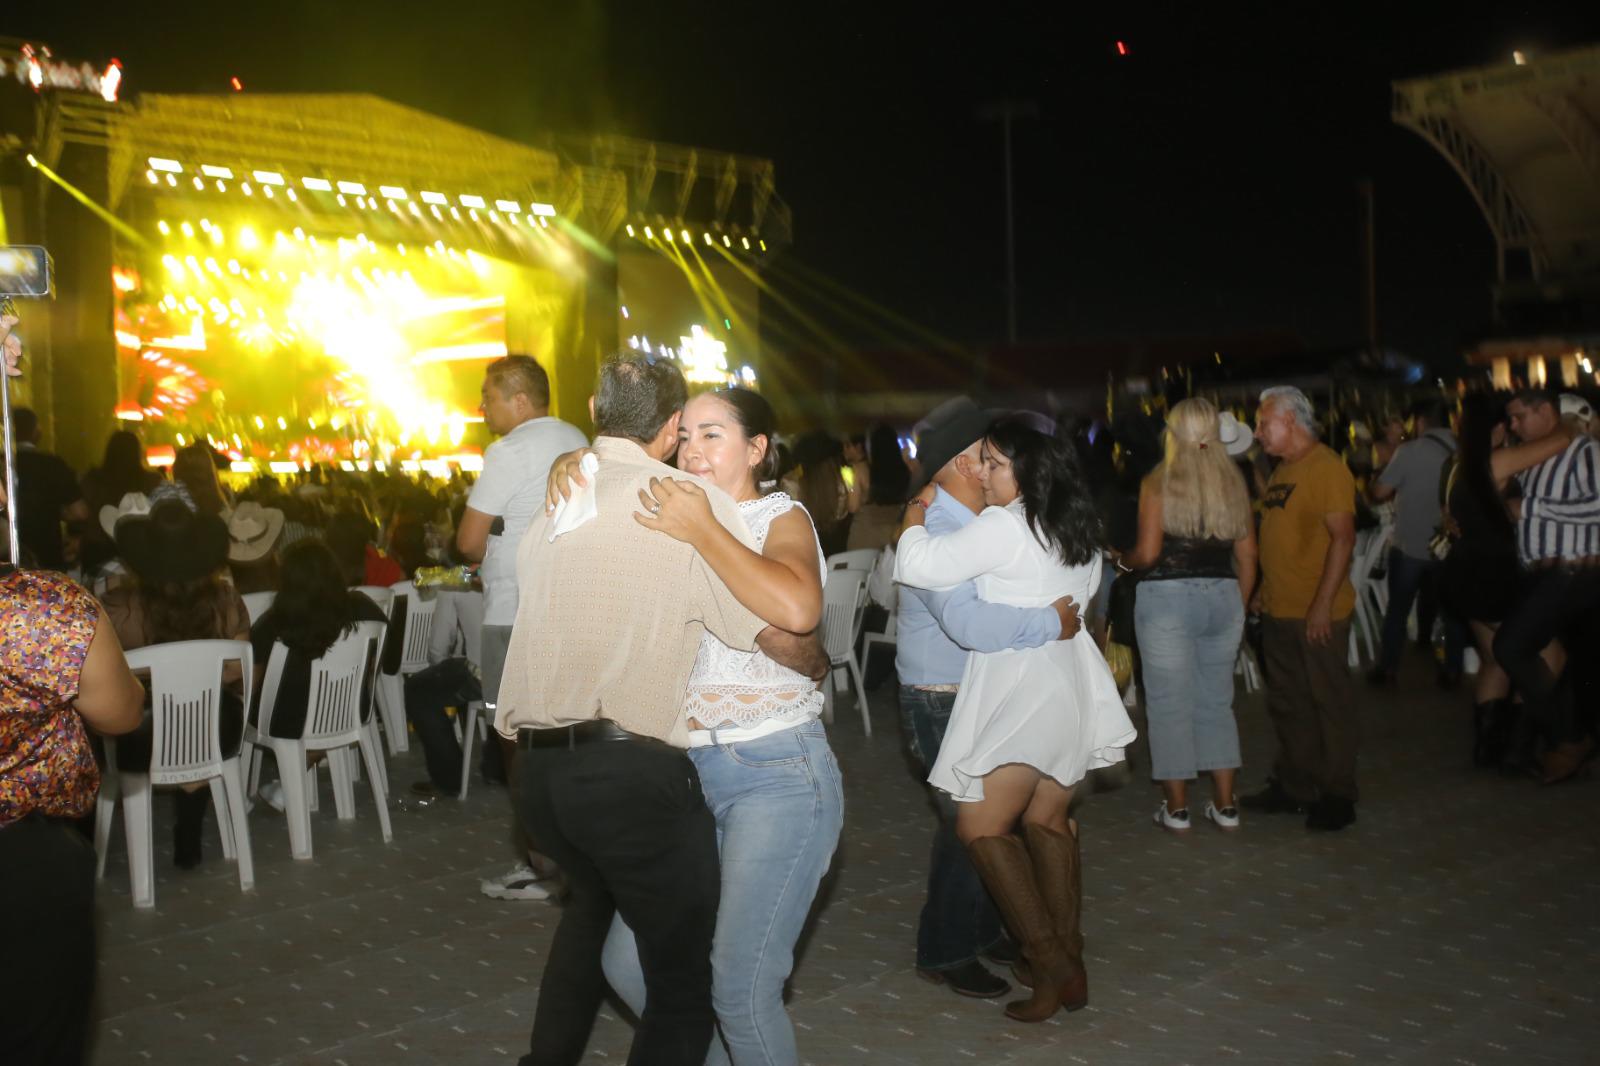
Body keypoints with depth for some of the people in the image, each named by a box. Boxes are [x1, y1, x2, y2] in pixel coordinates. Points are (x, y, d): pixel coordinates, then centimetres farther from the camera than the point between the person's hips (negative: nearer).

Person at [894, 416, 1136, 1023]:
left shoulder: (1005, 526, -14)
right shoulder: (1077, 528, 13)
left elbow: (917, 567, -18)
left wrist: (916, 514, -1)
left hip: (1023, 691, -9)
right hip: (1073, 683, 9)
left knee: (981, 827, -6)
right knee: (1047, 819, 17)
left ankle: (1051, 965, -7)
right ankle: (1070, 961, 21)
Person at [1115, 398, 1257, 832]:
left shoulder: (1158, 483, -7)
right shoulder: (1234, 482, 6)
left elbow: (1147, 552, -11)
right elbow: (1247, 556, 9)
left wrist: (1121, 560, 10)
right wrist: (1238, 607, 19)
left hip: (1167, 597, -4)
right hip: (1223, 597, 4)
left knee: (1170, 704, 5)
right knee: (1216, 702, 15)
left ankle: (1176, 807, 12)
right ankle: (1224, 805, 18)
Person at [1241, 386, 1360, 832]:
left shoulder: (1326, 467, -12)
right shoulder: (1281, 470, 14)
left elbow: (1343, 537, -18)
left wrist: (1323, 604, -22)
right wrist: (1263, 595, 13)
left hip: (1317, 614, -8)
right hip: (1278, 611, 8)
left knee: (1329, 703, 3)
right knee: (1287, 704, 15)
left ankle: (1337, 796, 13)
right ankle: (1292, 786, 26)